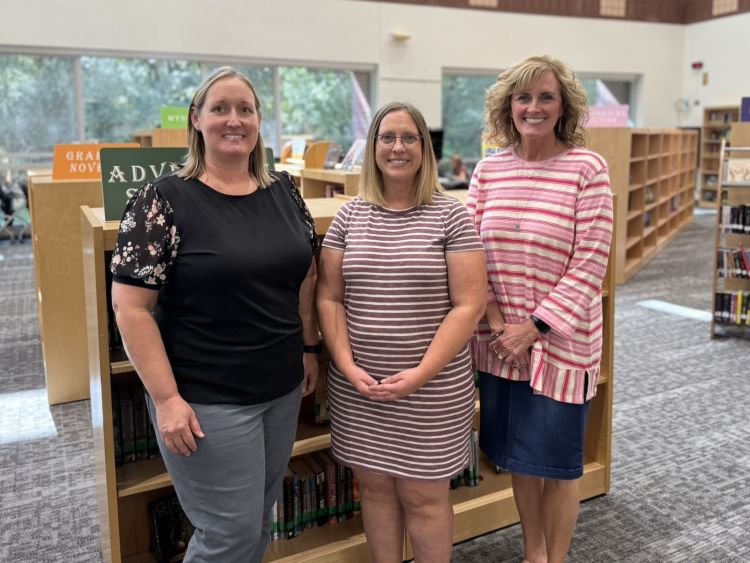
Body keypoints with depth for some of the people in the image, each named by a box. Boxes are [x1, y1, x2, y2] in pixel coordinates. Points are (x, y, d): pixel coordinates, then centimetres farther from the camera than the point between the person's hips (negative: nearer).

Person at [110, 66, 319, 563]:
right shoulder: (165, 201, -12)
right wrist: (166, 398, -17)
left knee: (261, 520, 19)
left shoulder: (284, 192, 5)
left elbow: (305, 275, 14)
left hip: (282, 390, 6)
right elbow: (131, 306, -14)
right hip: (207, 401, -5)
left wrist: (309, 348, 11)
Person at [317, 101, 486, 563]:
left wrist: (420, 374, -16)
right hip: (359, 384, 3)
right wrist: (347, 366, -7)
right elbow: (329, 297, 5)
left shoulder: (451, 216, -5)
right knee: (375, 487, 15)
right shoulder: (349, 216, 4)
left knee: (424, 495, 8)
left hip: (432, 386, -3)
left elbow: (469, 305, -10)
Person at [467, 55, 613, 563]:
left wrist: (537, 326, -15)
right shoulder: (488, 170, 2)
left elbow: (590, 261, -12)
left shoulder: (587, 168, -9)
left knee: (557, 462, 11)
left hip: (560, 342, -4)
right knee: (518, 455, 18)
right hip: (500, 343, 4)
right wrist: (495, 321, -7)